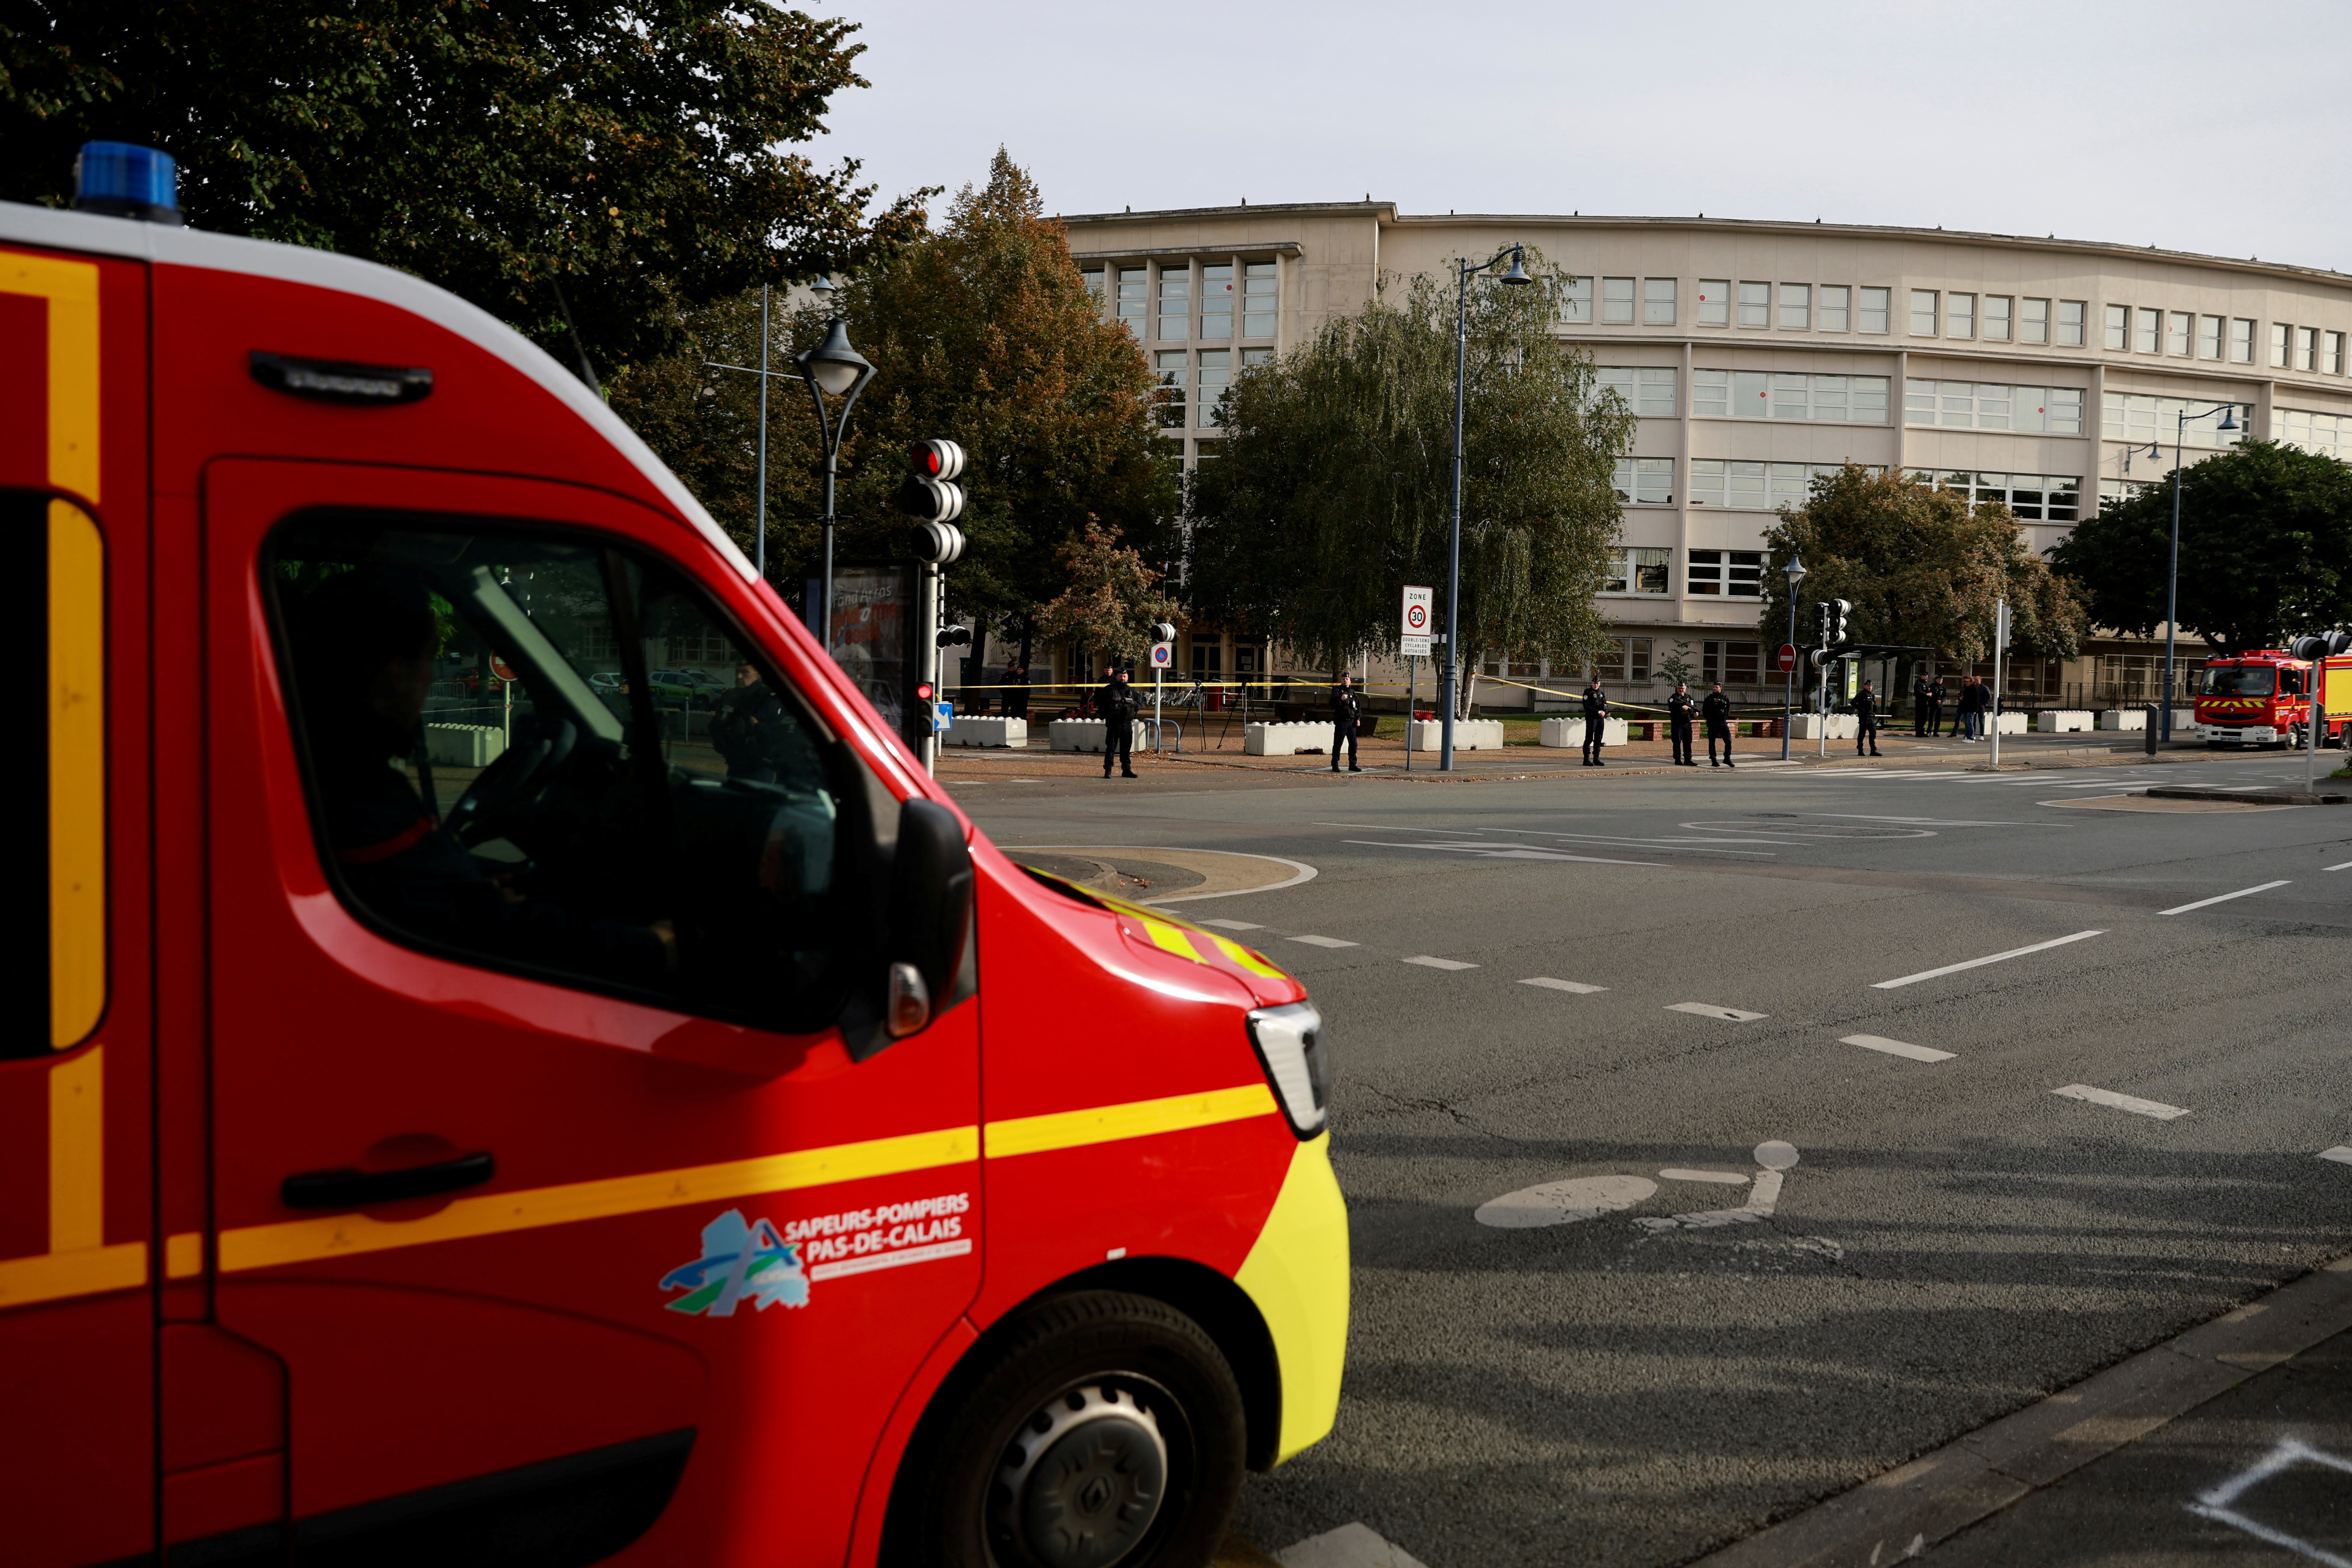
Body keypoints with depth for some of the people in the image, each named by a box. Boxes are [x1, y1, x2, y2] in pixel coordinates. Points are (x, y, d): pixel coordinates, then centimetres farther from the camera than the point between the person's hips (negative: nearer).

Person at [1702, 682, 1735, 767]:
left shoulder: (1726, 699, 9)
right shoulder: (1709, 698, 4)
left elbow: (1728, 711, 17)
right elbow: (1705, 711, 4)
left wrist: (1725, 717, 5)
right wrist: (1708, 719, -4)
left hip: (1723, 722, 2)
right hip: (1713, 723, -2)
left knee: (1728, 741, -5)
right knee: (1712, 742, 1)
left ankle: (1727, 759, 6)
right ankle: (1713, 760, 8)